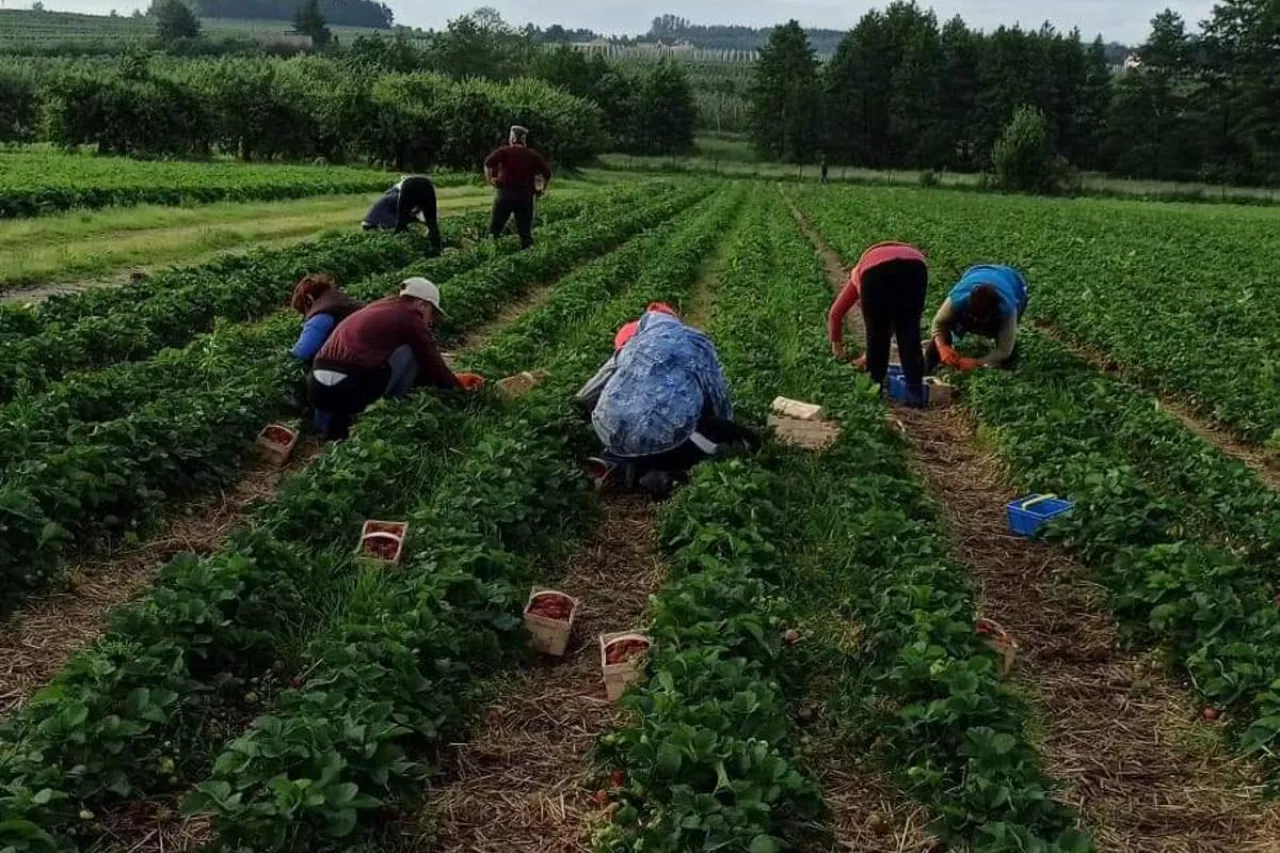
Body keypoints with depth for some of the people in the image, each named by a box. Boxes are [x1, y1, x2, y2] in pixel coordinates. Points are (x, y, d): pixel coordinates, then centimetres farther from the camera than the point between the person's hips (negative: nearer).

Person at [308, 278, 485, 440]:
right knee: (410, 353, 7)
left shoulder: (382, 310, 28)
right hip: (348, 391, -8)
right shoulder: (410, 317, 3)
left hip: (317, 390, 8)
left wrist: (454, 378, 41)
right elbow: (432, 363, 11)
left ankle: (337, 425, 18)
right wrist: (457, 384, 29)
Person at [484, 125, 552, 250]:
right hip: (526, 194, 2)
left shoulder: (504, 151, 1)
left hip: (506, 192, -2)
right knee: (525, 229, 7)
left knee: (495, 227, 6)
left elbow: (488, 162, -14)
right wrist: (542, 189, 15)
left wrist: (489, 178, -4)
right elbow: (547, 173, 6)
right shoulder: (533, 155, 9)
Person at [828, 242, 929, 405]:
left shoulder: (859, 274, 42)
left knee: (876, 332, 18)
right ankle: (915, 390, 12)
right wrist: (870, 356, 59)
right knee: (909, 331, 15)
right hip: (914, 265, 2)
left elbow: (835, 314, 37)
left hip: (875, 270, -2)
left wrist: (837, 347, 51)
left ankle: (877, 385, 26)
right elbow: (893, 324, 50)